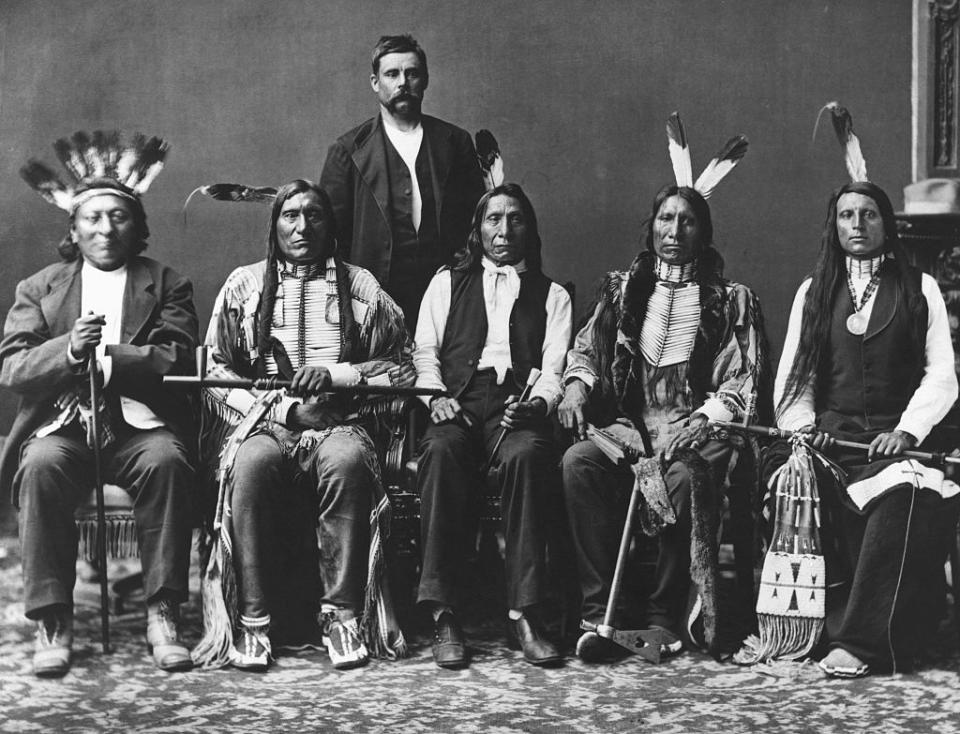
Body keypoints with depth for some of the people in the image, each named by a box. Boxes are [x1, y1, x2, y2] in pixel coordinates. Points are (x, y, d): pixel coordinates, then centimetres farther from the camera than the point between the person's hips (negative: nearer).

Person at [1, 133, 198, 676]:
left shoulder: (167, 285, 13)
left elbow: (179, 361, -3)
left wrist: (105, 356, -18)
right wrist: (67, 350, -17)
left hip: (140, 427, -1)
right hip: (63, 425, 1)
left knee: (167, 460, -33)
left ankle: (163, 614, -25)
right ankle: (53, 621, -23)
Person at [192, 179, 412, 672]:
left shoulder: (359, 286, 14)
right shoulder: (243, 284, 15)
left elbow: (400, 366, 8)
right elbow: (215, 372, 7)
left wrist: (335, 375, -9)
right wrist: (285, 408, -6)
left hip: (338, 420, 0)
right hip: (261, 419, 0)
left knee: (347, 461, -35)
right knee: (252, 463, -35)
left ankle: (344, 614, -28)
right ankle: (251, 621, -27)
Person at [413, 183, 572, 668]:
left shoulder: (552, 295, 23)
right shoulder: (448, 282, 25)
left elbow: (555, 368, 10)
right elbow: (424, 351, 16)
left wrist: (538, 402, -12)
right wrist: (436, 395, -5)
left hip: (518, 405, 0)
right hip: (458, 405, 0)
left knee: (527, 455, -36)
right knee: (440, 451, -35)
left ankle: (524, 614, -34)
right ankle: (443, 616, -34)